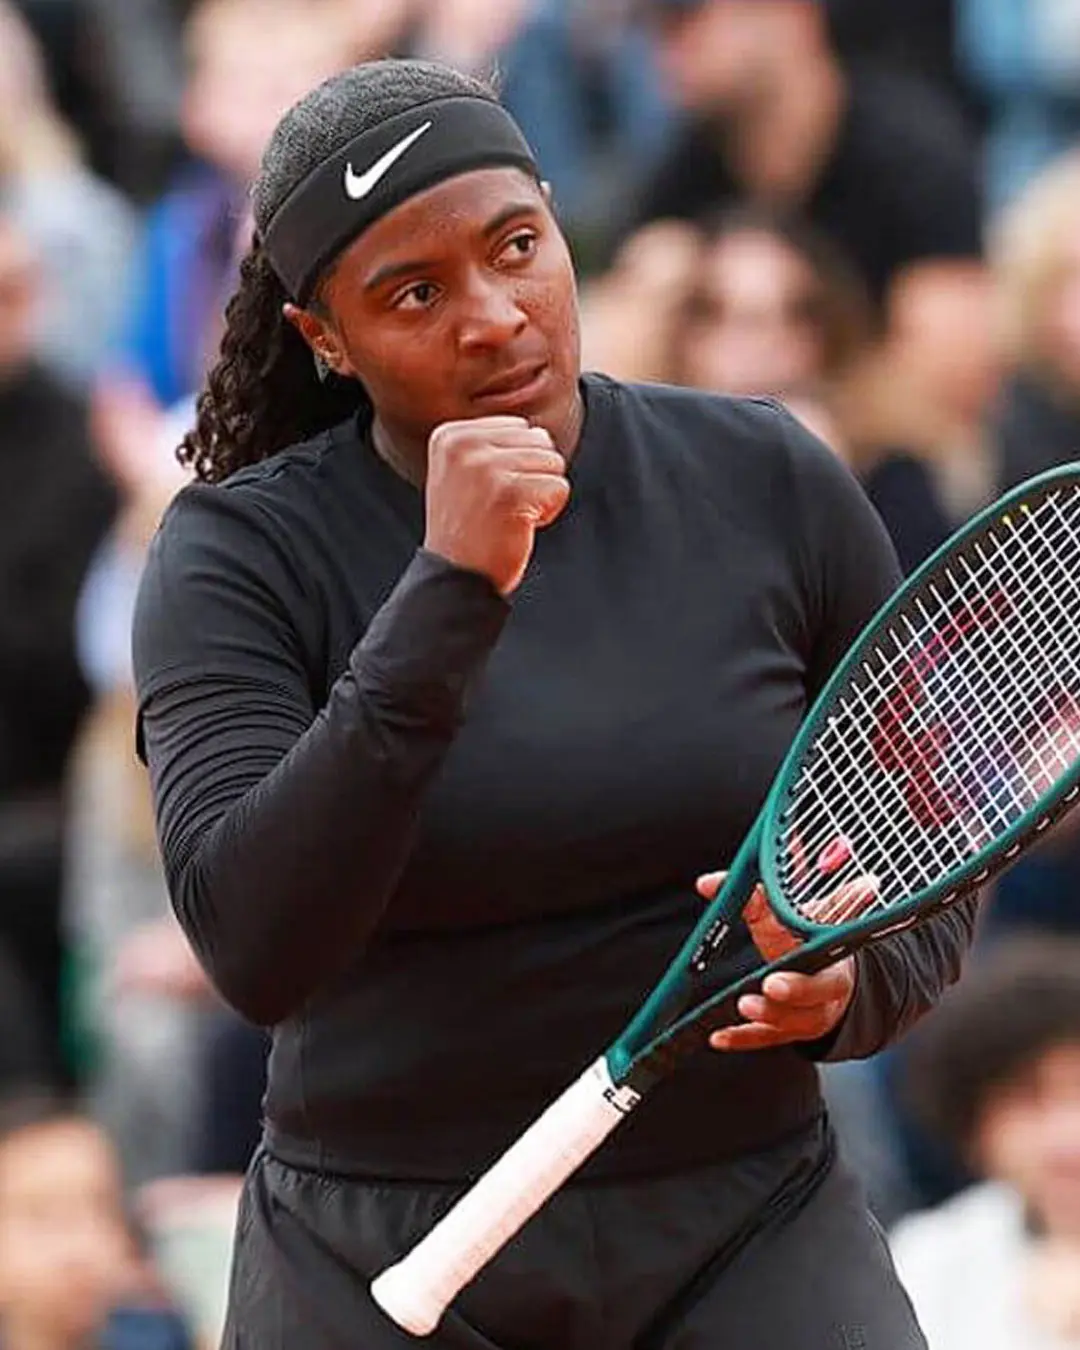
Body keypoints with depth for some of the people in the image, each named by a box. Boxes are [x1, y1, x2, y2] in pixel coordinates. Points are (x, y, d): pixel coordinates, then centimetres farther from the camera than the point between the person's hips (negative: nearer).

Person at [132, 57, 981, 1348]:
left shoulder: (774, 487, -2)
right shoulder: (236, 554, -8)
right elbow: (256, 951, -23)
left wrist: (841, 985, -15)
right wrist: (449, 598, -28)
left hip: (748, 1239, 1)